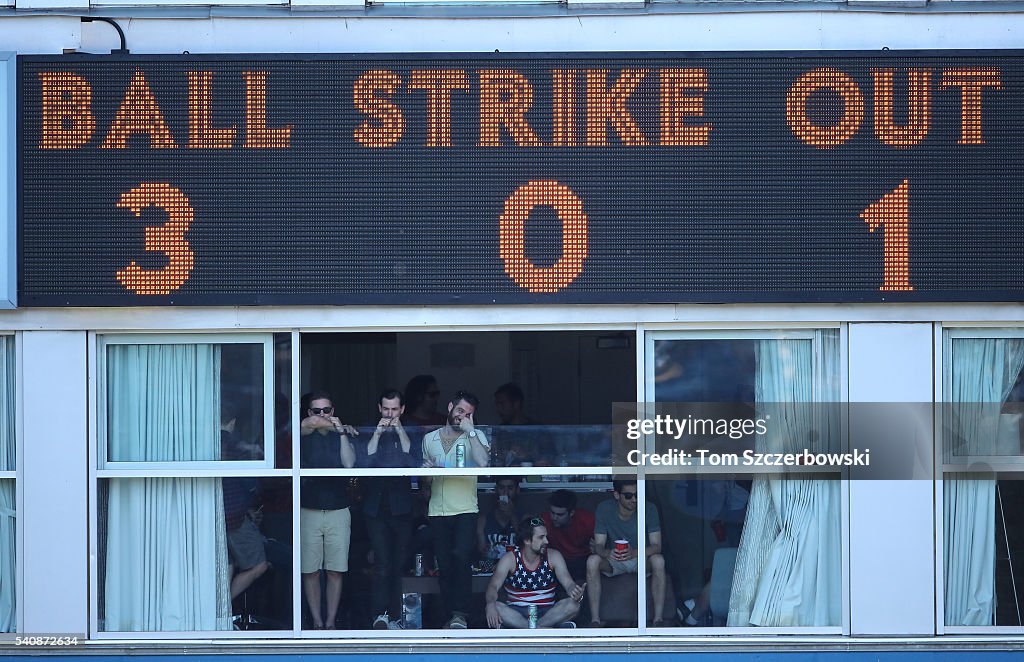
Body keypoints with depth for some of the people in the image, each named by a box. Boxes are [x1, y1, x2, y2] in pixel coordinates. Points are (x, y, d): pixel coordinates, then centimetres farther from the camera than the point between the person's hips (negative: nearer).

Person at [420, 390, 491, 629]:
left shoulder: (475, 436, 4)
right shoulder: (429, 439, 14)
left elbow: (483, 463, -17)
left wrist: (470, 431, -14)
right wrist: (427, 471, -2)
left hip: (465, 510, -3)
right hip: (437, 511, 4)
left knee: (460, 557, -21)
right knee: (444, 566, 2)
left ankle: (460, 614, -19)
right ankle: (452, 616, 9)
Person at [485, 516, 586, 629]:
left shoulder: (553, 556, 1)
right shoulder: (510, 559, -4)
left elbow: (569, 584, -8)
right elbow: (493, 586, -14)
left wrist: (576, 595, -34)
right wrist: (490, 604, -38)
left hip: (547, 612, 1)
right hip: (516, 613, -1)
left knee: (573, 605, -28)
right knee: (494, 607, -32)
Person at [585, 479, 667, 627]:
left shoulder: (649, 509, -16)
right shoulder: (604, 509, -14)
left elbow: (656, 546, -21)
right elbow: (598, 545, -16)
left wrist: (634, 553, -43)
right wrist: (607, 553, -42)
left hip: (641, 559, -1)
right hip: (613, 562, 1)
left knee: (658, 560, -33)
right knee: (592, 561, -30)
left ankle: (659, 619, -31)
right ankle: (595, 620, -28)